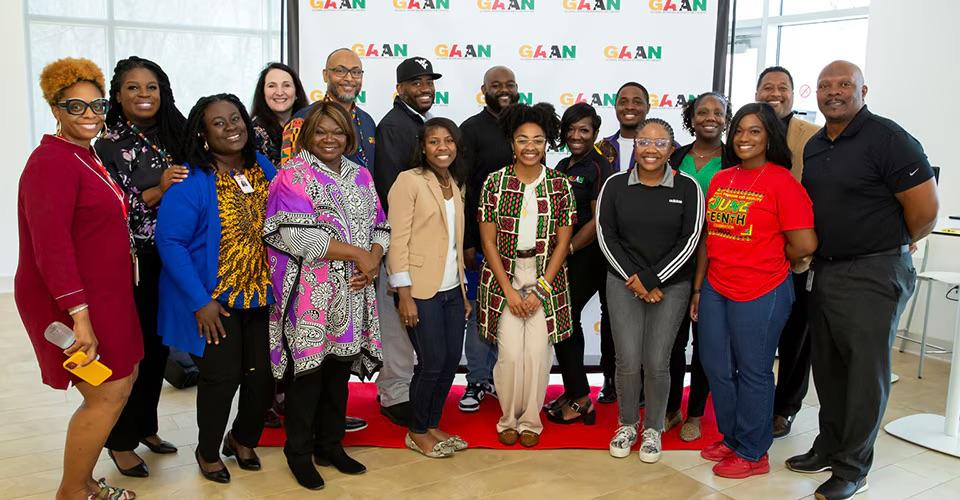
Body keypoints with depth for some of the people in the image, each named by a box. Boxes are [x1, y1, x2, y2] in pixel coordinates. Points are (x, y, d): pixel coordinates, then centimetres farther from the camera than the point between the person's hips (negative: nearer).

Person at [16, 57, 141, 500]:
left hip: (101, 294, 10)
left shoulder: (87, 157, 12)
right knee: (108, 394, -4)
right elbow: (49, 243, -25)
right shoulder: (52, 161, -17)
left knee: (123, 380, 16)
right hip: (69, 300, -10)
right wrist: (79, 315, -28)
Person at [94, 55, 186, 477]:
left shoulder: (173, 136, 7)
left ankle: (146, 426, 31)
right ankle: (121, 442, 19)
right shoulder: (108, 145, -8)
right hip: (129, 263, -5)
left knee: (159, 346, 13)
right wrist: (156, 191, -24)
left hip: (169, 260, 5)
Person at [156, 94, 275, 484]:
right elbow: (170, 242, -16)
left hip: (262, 296, 5)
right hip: (215, 301, -5)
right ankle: (208, 451, 31)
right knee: (222, 377, 3)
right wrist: (200, 301, -19)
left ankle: (242, 439, 37)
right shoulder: (191, 182, -14)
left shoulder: (264, 168, 3)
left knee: (264, 374, 9)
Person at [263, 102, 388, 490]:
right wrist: (357, 253, -16)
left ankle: (330, 445, 28)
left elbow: (380, 227, 12)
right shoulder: (293, 176, -5)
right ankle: (299, 453, 19)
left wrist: (373, 259, -9)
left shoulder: (360, 176, 14)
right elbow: (298, 235, -18)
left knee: (339, 370, 13)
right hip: (310, 294, -5)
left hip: (352, 292, 6)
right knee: (308, 371, 2)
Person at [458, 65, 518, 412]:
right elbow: (462, 188, -8)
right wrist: (466, 242, -13)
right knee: (478, 309, 3)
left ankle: (496, 376, 24)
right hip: (482, 236, -4)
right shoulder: (472, 129, -4)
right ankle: (477, 381, 15)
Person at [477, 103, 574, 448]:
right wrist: (509, 290, -8)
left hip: (546, 277, 1)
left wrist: (540, 289, -7)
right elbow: (488, 240, -3)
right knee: (510, 353, -5)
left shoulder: (560, 185, 0)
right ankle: (508, 419, 19)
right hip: (504, 276, -1)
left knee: (538, 353, -1)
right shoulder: (495, 182, -3)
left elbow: (563, 242, 0)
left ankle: (530, 421, 20)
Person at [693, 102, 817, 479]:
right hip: (715, 289, 6)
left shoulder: (782, 181, -11)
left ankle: (752, 453, 24)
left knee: (752, 373, 7)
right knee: (716, 368, 15)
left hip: (761, 294, -6)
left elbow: (804, 244, -14)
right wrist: (698, 288, 11)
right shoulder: (720, 180, 8)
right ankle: (731, 439, 35)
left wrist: (769, 262, 2)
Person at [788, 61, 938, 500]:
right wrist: (814, 252, 12)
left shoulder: (887, 138, -12)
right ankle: (829, 447, 31)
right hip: (824, 271, 7)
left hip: (873, 275, -7)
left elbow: (925, 209, -14)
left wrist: (887, 246, 0)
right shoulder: (813, 146, 10)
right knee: (828, 366, 15)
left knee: (866, 371, 2)